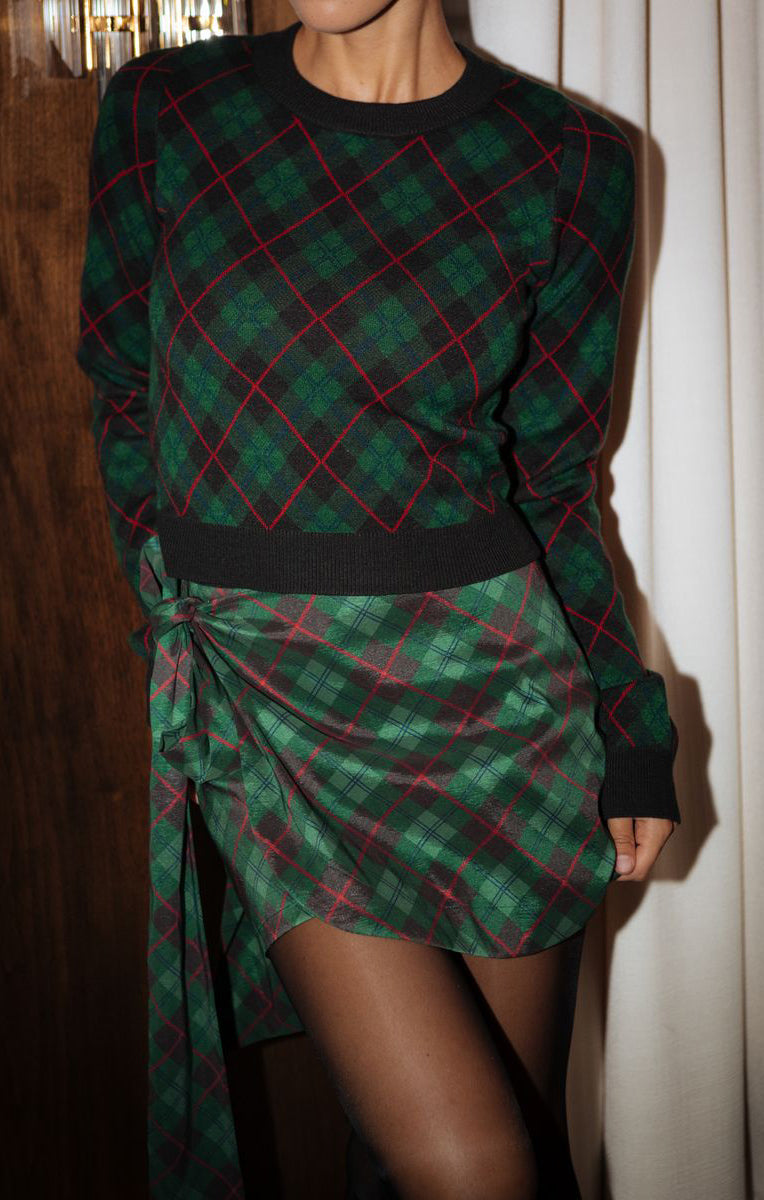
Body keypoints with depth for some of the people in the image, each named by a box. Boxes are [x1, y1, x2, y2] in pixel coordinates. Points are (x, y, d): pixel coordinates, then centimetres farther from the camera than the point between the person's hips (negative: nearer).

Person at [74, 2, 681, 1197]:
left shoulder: (571, 162, 0)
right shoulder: (162, 113, -1)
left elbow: (554, 476, 6)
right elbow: (127, 394, 10)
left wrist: (632, 731, 5)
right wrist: (185, 624, 8)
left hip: (500, 684, 2)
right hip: (269, 696, -1)